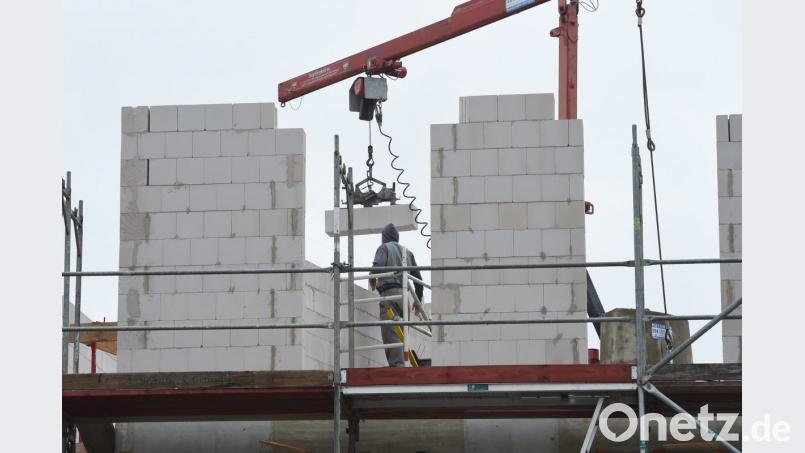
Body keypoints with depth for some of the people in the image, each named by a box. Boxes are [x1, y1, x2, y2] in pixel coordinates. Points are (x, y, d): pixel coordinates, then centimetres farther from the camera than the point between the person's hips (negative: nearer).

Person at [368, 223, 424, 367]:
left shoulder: (384, 248, 8)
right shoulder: (407, 252, 24)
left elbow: (378, 266, -11)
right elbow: (417, 277, 20)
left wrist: (372, 280, 9)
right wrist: (418, 300, 28)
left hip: (389, 292, -6)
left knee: (390, 333, -11)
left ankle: (397, 364, -22)